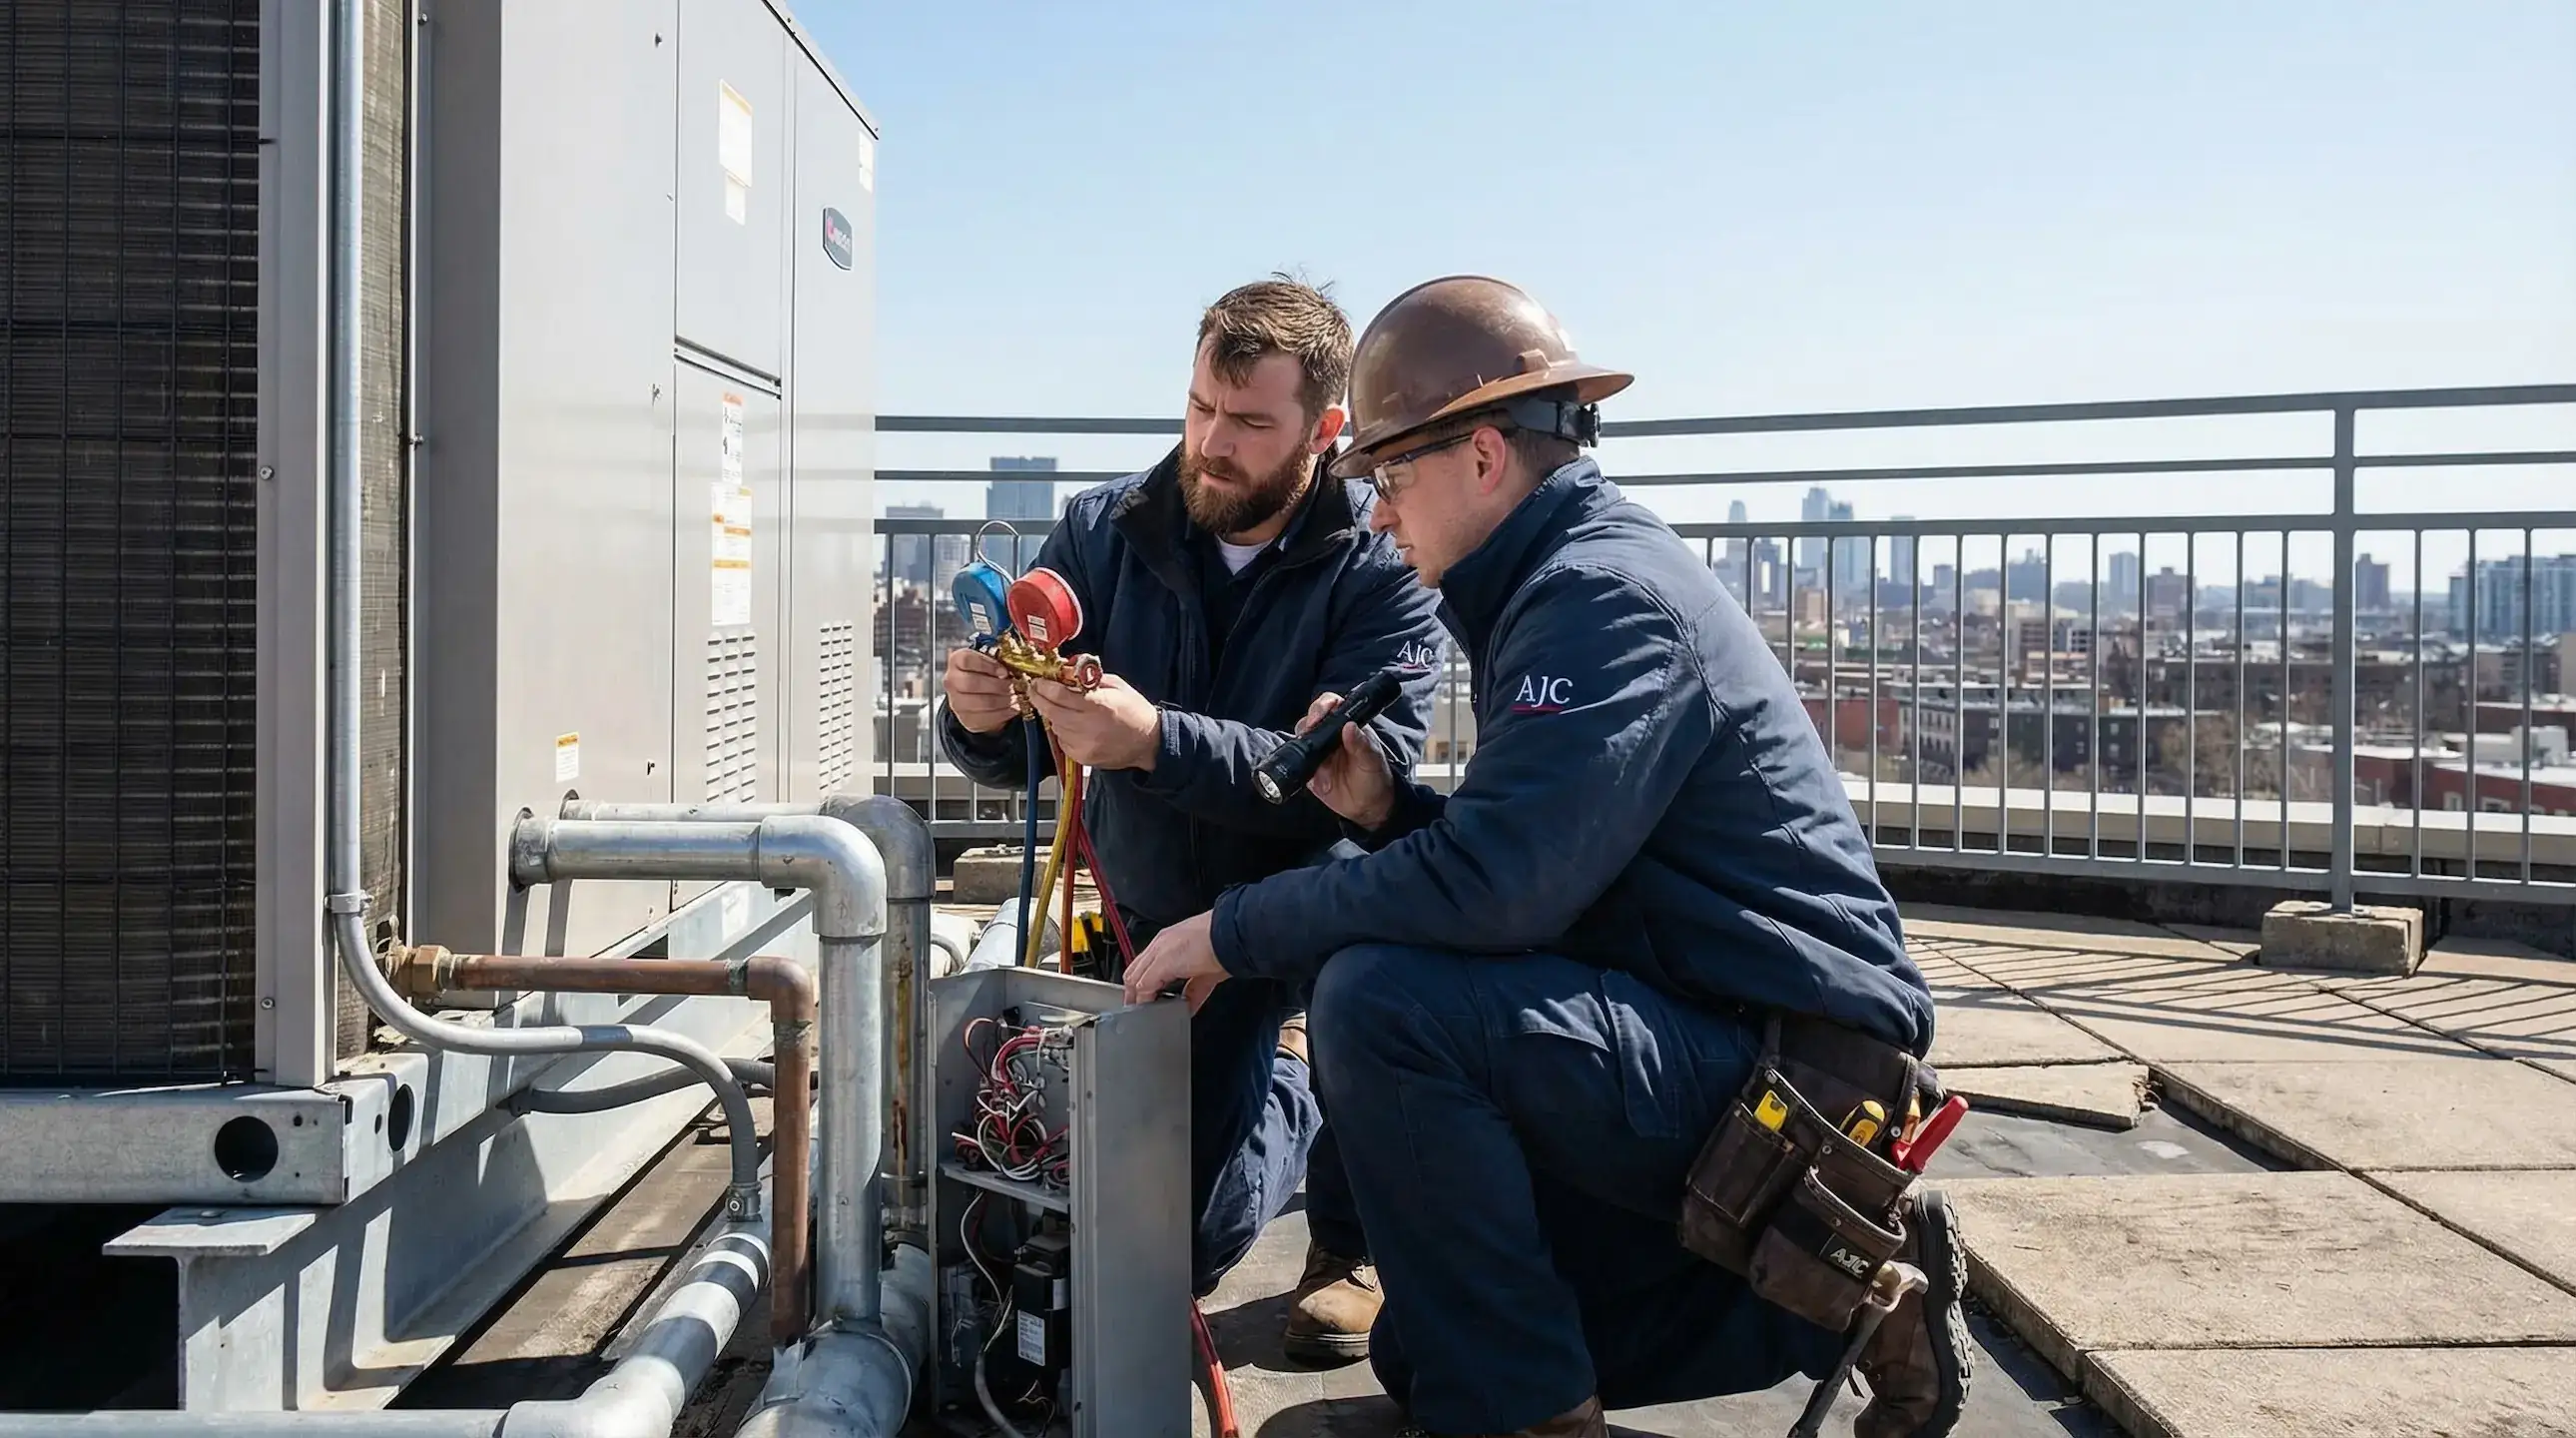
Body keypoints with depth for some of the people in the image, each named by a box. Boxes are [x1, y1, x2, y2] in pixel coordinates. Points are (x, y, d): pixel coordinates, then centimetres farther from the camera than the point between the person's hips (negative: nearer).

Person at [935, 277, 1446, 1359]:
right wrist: (981, 719, -28)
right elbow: (1017, 758, -4)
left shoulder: (1381, 568, -14)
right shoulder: (1105, 531, -5)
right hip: (1146, 924, 4)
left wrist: (1153, 739, -38)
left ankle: (1349, 1237, 1)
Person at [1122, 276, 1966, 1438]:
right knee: (1431, 1343, 15)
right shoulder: (1572, 582, 14)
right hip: (1708, 1061, 10)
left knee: (1378, 1003, -27)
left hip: (1786, 1068, -10)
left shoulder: (1605, 592, -18)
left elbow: (1494, 888, -29)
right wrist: (1385, 810, 0)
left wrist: (1234, 932, -18)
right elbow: (1538, 865, 17)